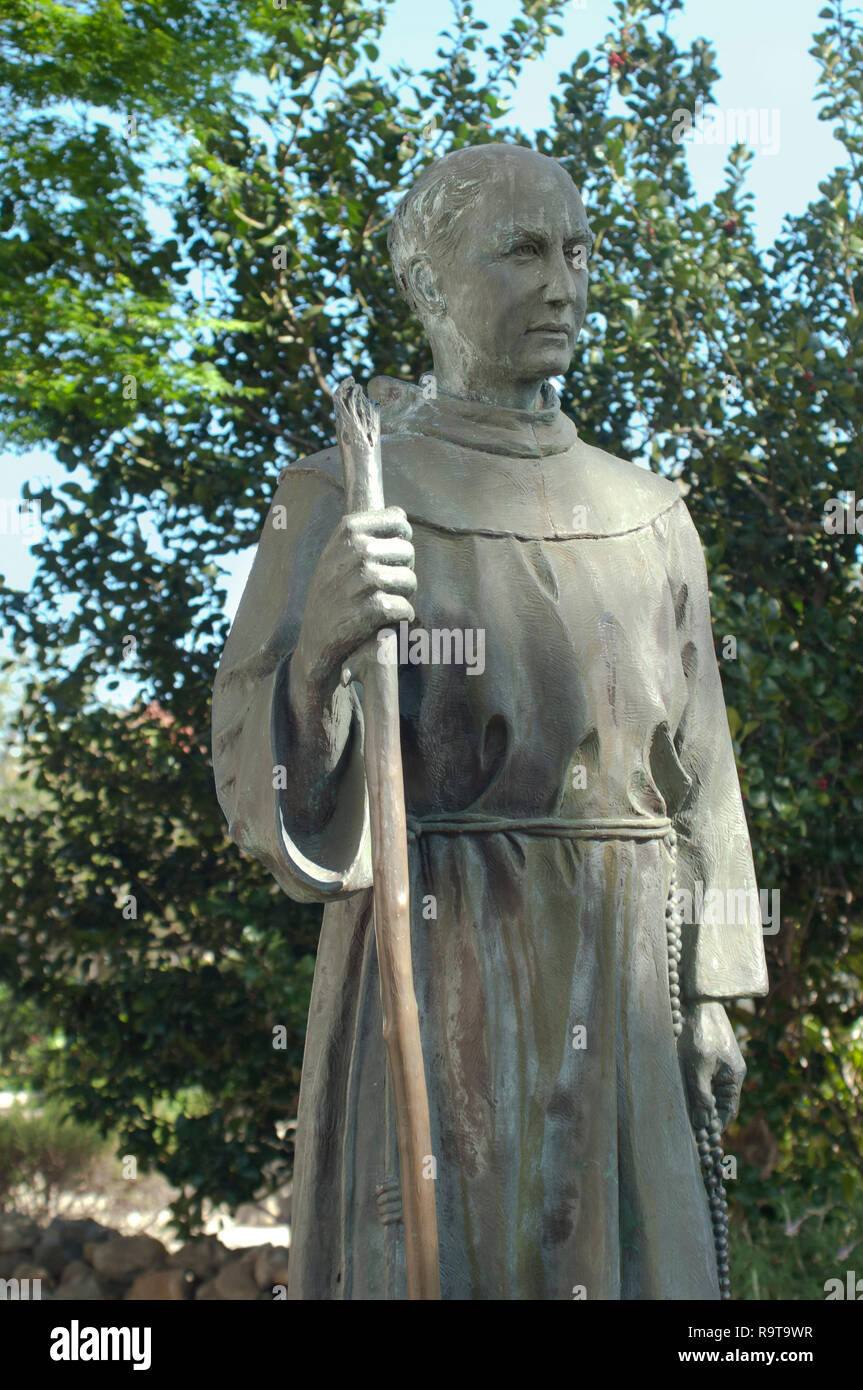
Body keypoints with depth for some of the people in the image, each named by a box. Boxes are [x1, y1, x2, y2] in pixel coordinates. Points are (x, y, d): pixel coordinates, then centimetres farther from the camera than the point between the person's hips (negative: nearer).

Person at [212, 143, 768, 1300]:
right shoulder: (340, 499, -3)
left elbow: (695, 770, 14)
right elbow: (258, 785, -9)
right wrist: (321, 644, -29)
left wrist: (710, 994, 10)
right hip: (438, 979, -4)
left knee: (636, 1259, 8)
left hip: (615, 1004, 5)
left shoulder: (648, 516, 11)